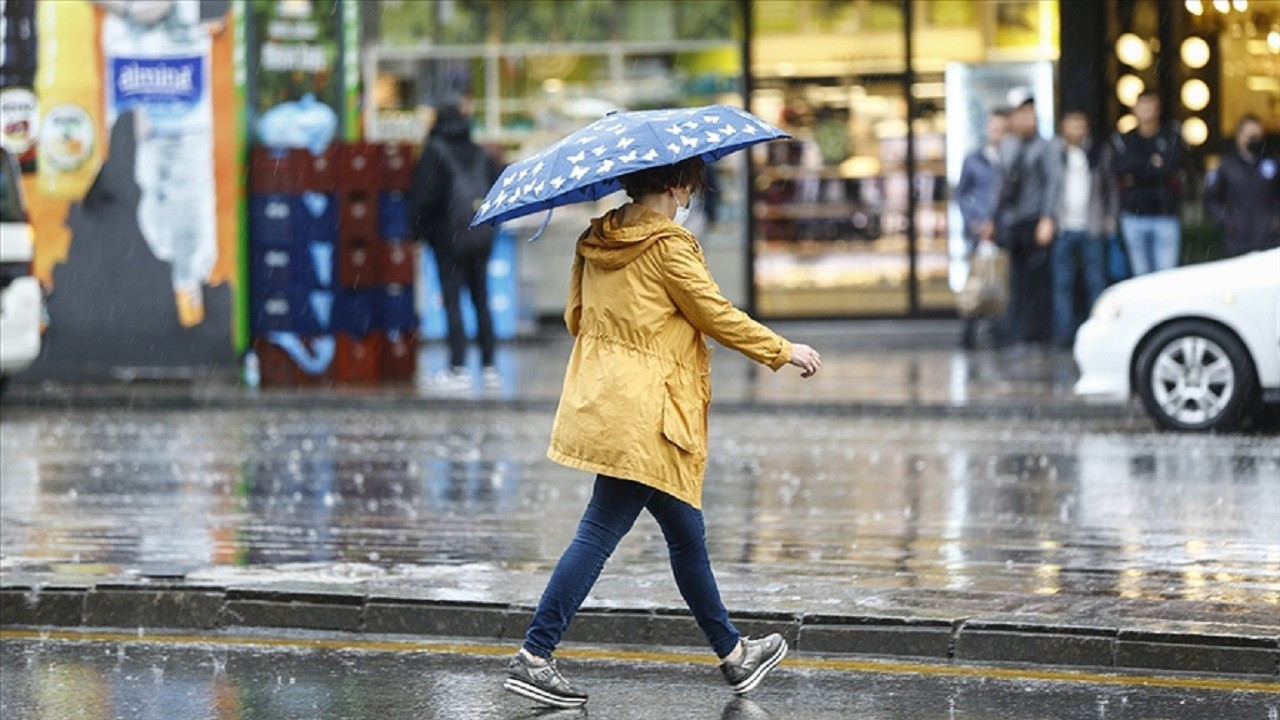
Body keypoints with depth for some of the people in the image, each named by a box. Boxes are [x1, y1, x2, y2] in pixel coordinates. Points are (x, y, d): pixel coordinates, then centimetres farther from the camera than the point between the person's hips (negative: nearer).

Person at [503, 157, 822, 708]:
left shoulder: (595, 243, 11)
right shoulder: (668, 247, -13)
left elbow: (576, 317, 18)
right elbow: (718, 316, -8)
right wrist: (784, 351, 3)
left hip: (598, 403, 9)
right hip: (644, 418, -9)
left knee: (686, 533, 15)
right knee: (599, 533, -4)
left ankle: (733, 655, 22)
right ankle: (533, 659, -5)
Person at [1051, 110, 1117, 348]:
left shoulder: (1099, 152, 11)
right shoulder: (1052, 152, 6)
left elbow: (1110, 187, 15)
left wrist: (1109, 219, 7)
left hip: (1092, 229, 1)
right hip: (1063, 228, -1)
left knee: (1096, 282, -1)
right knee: (1062, 282, -3)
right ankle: (1064, 331, 1)